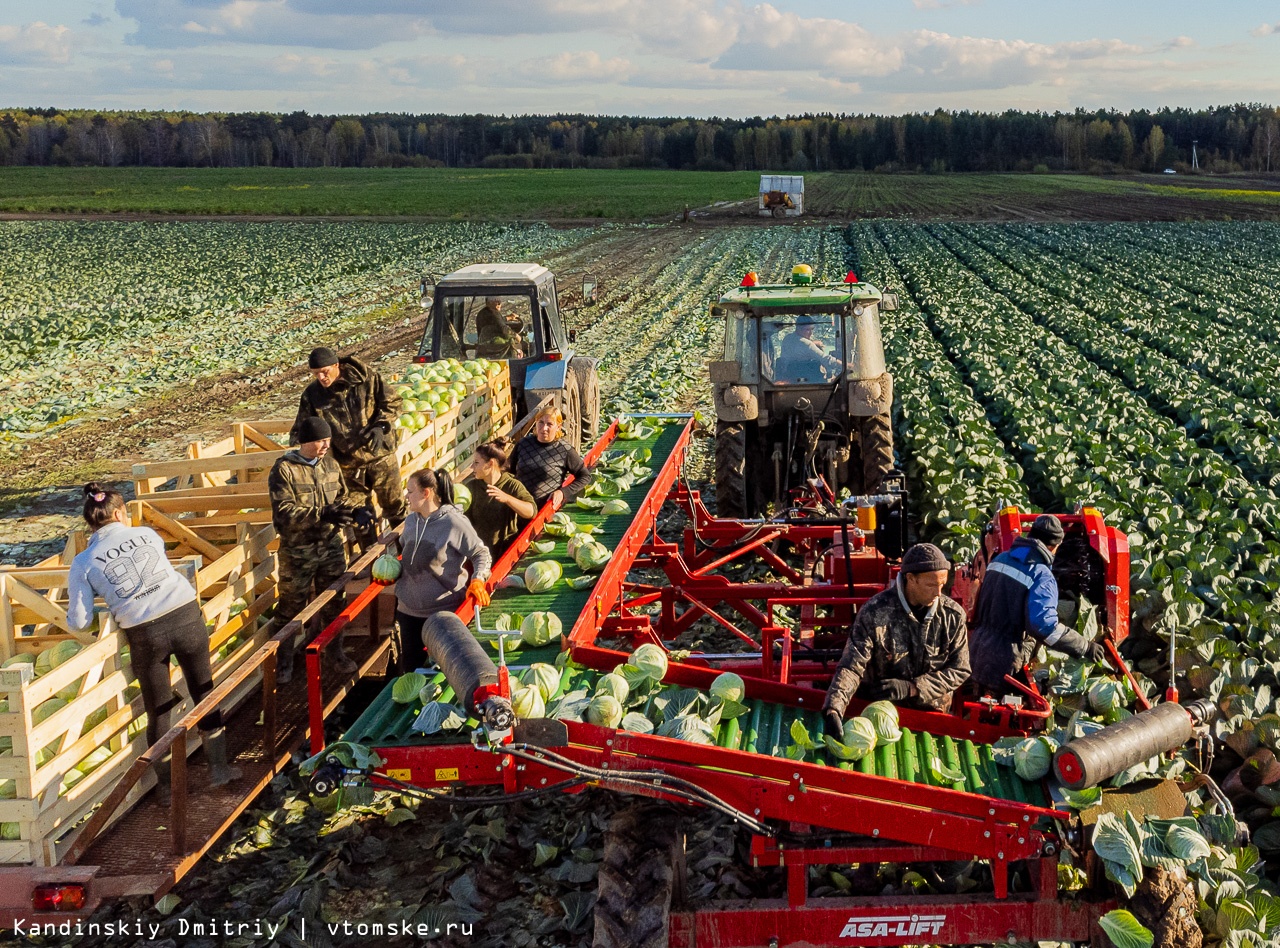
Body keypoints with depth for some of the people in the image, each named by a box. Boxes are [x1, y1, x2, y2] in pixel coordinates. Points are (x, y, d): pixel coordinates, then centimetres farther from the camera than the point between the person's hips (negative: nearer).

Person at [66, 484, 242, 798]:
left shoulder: (83, 563, 5)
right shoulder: (146, 534, 10)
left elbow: (79, 622, 2)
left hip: (145, 635, -1)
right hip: (186, 616, 1)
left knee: (158, 710, 16)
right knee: (204, 692, 19)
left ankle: (167, 784, 28)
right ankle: (218, 768, 28)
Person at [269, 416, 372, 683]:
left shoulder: (330, 464, 2)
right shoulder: (283, 470, -15)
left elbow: (341, 498, 10)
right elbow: (284, 512, -22)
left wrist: (356, 511, -12)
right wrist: (322, 514, -32)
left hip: (331, 547, 4)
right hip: (297, 552, -4)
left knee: (332, 603, 17)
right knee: (291, 607, 9)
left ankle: (339, 653, 33)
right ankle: (284, 662, 23)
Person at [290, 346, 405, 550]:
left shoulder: (366, 378, -12)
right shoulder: (312, 395, -6)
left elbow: (392, 402, -3)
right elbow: (301, 428, 0)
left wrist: (380, 427, -18)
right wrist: (297, 446, -20)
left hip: (380, 456, -2)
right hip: (349, 465, 2)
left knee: (395, 507, 10)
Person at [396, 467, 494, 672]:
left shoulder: (454, 522, -15)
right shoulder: (411, 521, 4)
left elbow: (481, 554, -10)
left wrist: (477, 581, -25)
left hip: (444, 611, -6)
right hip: (408, 609, 6)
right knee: (410, 666, 15)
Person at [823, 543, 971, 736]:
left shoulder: (953, 615, -6)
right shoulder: (875, 613, -15)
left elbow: (960, 670, -2)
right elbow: (850, 667, -19)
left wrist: (912, 688, -16)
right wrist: (833, 711, -36)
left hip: (933, 713, 2)